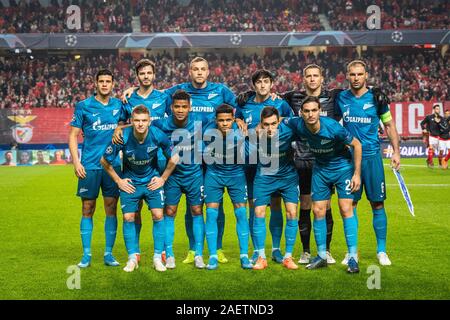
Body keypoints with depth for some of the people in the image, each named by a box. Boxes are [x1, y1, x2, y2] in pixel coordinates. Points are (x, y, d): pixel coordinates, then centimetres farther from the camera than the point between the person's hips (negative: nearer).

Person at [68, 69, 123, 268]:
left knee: (111, 209, 4)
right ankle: (86, 255, 10)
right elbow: (73, 135, 1)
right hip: (89, 166, -2)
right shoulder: (83, 106, 1)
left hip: (113, 165, 2)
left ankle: (108, 253, 13)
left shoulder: (118, 105, 8)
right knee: (87, 210, 3)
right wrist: (76, 162, -8)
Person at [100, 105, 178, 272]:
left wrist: (163, 178, -1)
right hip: (130, 182, 0)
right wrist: (118, 181, -3)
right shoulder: (122, 138, -23)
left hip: (152, 180, 0)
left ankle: (158, 258, 3)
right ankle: (133, 258, 10)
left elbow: (174, 158, -3)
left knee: (158, 215, -9)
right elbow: (105, 161, -7)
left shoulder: (158, 135, -21)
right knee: (128, 218, -4)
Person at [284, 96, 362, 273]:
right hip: (320, 169, 4)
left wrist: (357, 173, -15)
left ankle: (352, 258, -6)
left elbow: (356, 145, -16)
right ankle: (321, 256, 15)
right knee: (318, 211, 2)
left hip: (343, 167, -4)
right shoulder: (298, 125, -18)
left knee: (346, 209, -12)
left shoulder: (333, 127, -29)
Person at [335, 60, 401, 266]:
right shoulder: (341, 98, 4)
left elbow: (389, 124, 8)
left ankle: (381, 251, 11)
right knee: (350, 204, 4)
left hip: (372, 156, -1)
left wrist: (396, 151, 1)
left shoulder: (376, 97, 0)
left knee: (377, 204, 0)